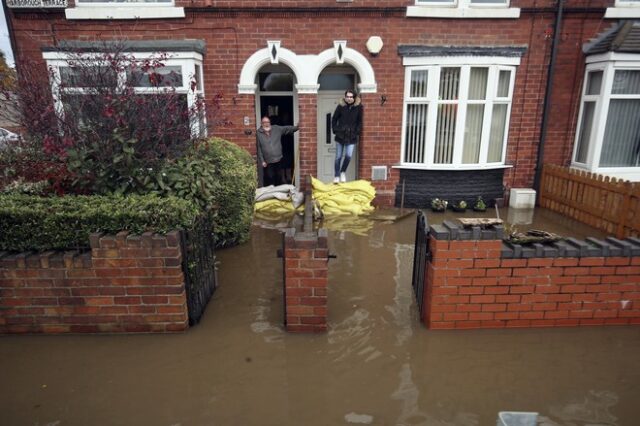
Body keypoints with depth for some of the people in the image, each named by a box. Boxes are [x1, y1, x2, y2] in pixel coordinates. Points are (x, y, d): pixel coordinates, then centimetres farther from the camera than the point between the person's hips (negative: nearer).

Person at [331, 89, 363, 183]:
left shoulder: (358, 107, -3)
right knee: (338, 157, 5)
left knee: (348, 156, -9)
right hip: (340, 136, 0)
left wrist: (357, 132, -2)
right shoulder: (340, 106, -5)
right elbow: (334, 119, 5)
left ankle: (343, 172, 18)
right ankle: (336, 176, 18)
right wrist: (335, 130, -1)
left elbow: (360, 122, 5)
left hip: (352, 137, 0)